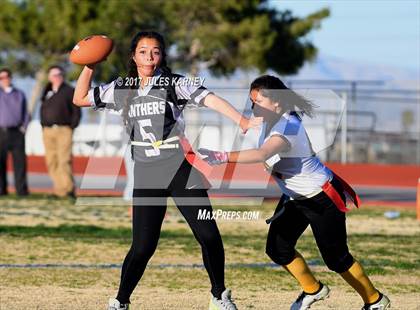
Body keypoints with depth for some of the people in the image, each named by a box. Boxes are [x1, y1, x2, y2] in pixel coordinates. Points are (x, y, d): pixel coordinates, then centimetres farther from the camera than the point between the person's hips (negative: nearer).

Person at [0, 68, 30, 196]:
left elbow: (25, 113, 15)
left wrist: (24, 127, 3)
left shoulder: (19, 94, 16)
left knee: (20, 161, -5)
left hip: (17, 132, 1)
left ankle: (22, 189, -5)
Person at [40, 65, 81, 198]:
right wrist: (43, 127, 10)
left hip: (64, 130, -5)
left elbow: (76, 111, 1)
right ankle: (59, 190, 6)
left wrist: (71, 127, -8)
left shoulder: (69, 91, 4)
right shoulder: (46, 92, 17)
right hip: (48, 131, 5)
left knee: (64, 160, -14)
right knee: (51, 161, 3)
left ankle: (68, 189, -15)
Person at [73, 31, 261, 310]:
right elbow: (80, 99, 18)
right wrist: (89, 67, 5)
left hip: (182, 170, -1)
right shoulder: (121, 89, 9)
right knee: (143, 247, -6)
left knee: (209, 235, -8)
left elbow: (210, 99, -14)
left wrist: (242, 122, -28)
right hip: (147, 176, 1)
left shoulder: (174, 84, -2)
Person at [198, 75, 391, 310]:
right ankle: (313, 290, 22)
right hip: (294, 197, 9)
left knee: (336, 259, 0)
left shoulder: (287, 127, -32)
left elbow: (262, 154, -52)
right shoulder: (269, 121, -4)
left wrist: (223, 157, -59)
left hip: (323, 198, -9)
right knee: (277, 249, -2)